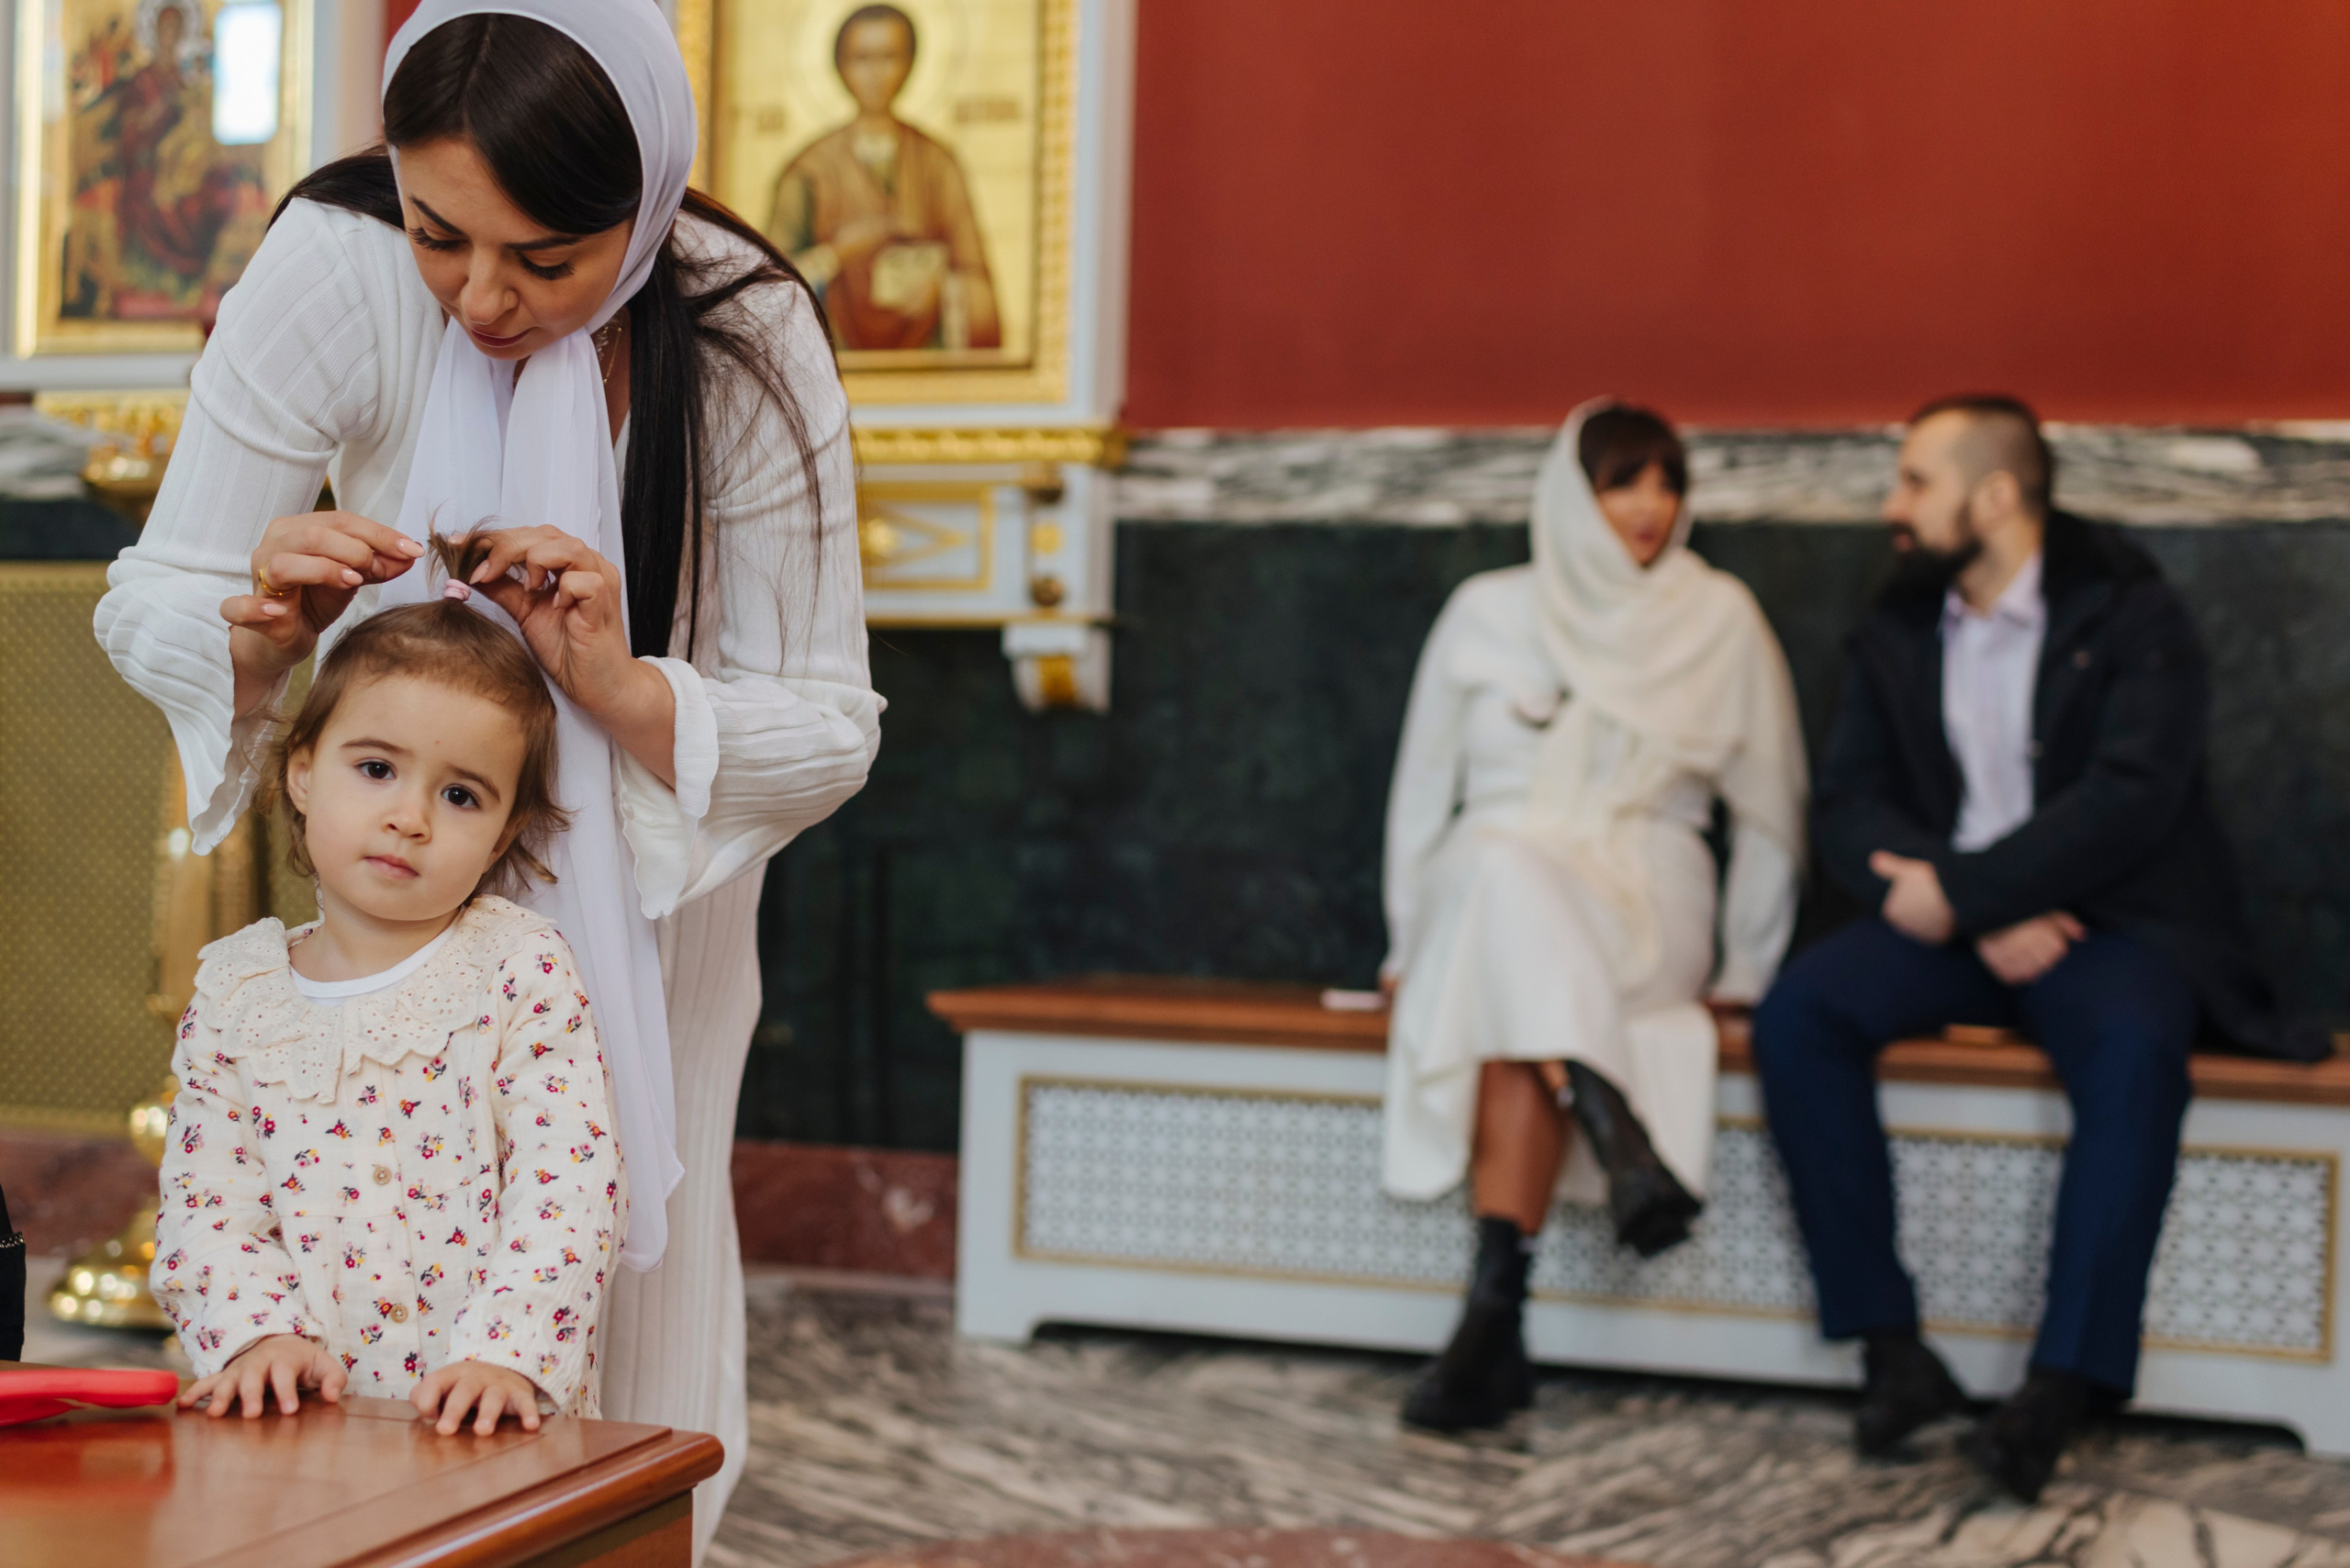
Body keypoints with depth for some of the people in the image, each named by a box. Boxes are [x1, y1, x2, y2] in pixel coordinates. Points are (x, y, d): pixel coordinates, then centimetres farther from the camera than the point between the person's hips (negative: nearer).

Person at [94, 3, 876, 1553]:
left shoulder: (752, 338, -28)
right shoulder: (334, 267, -28)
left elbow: (830, 732, -22)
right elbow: (149, 608, -18)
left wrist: (615, 684, -40)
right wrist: (266, 624, -41)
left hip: (652, 879, 0)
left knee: (627, 1272, 8)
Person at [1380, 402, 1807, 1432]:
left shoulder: (1722, 618, 8)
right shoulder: (1485, 613, 10)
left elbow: (1769, 810, 10)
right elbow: (1423, 786, 15)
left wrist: (1746, 973, 7)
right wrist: (1409, 945, 11)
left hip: (1645, 916, -1)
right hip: (1485, 895, 1)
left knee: (1515, 1022, -37)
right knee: (1505, 868, -39)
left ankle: (1495, 1318, -43)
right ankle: (1621, 1140, -49)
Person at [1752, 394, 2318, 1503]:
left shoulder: (2130, 613, -3)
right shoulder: (1897, 633, 11)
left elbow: (2131, 798, -16)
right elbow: (1847, 809, 3)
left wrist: (1961, 890, -19)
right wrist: (1986, 917, -13)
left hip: (2112, 919, -4)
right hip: (1956, 921, 4)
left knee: (2135, 1047, -37)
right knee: (1796, 1014, -23)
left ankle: (2065, 1384, -34)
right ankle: (1891, 1349, -22)